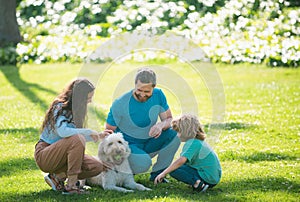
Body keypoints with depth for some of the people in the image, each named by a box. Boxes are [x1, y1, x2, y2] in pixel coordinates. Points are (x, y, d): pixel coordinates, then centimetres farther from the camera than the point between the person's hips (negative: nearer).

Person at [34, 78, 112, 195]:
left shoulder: (74, 110, 9)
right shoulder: (60, 108, -17)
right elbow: (62, 131, -34)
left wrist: (98, 136, 18)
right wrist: (88, 132, -27)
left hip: (60, 154, 8)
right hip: (44, 155, -8)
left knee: (97, 167, -7)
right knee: (77, 139, -34)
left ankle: (57, 176, 2)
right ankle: (71, 185, -29)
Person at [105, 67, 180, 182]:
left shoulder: (158, 95, -8)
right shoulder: (120, 105, -21)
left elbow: (169, 119, -2)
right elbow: (108, 132, -14)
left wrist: (161, 125, -27)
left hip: (149, 143, 5)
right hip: (128, 145, -5)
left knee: (175, 133, -19)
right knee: (144, 163, -37)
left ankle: (157, 172, -4)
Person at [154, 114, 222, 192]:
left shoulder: (193, 143, -14)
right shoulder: (199, 141, 16)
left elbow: (181, 160, -27)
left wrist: (163, 173, -24)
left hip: (207, 177, -10)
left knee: (173, 170, -13)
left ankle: (196, 182, -22)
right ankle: (197, 181, 8)